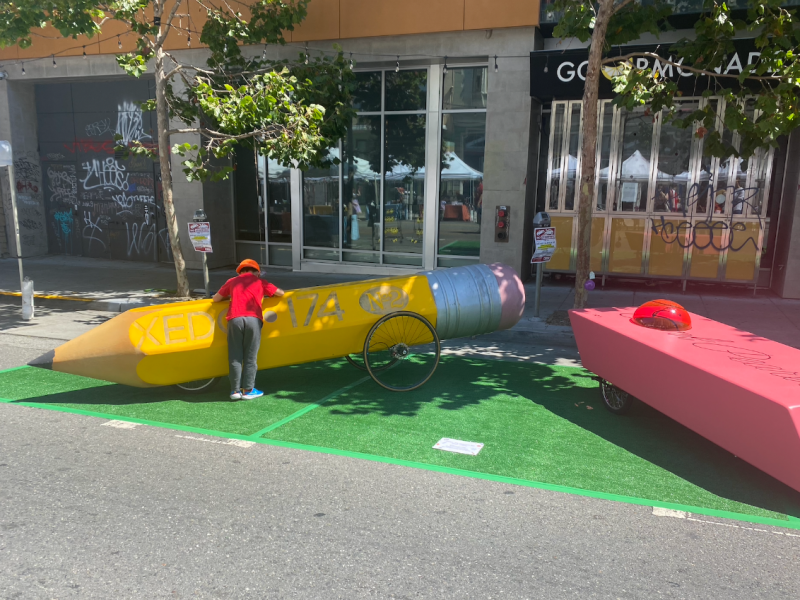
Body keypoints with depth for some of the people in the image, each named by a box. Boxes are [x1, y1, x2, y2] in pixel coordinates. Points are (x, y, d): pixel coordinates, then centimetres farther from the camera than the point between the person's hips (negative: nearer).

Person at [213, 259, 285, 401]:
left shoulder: (232, 281, 23)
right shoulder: (260, 282, 19)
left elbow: (215, 299, 27)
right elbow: (281, 293, 27)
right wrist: (269, 293, 46)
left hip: (235, 319, 1)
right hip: (253, 319, -1)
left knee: (235, 357, 7)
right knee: (250, 357, 5)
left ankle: (235, 390, 8)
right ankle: (248, 390, 8)